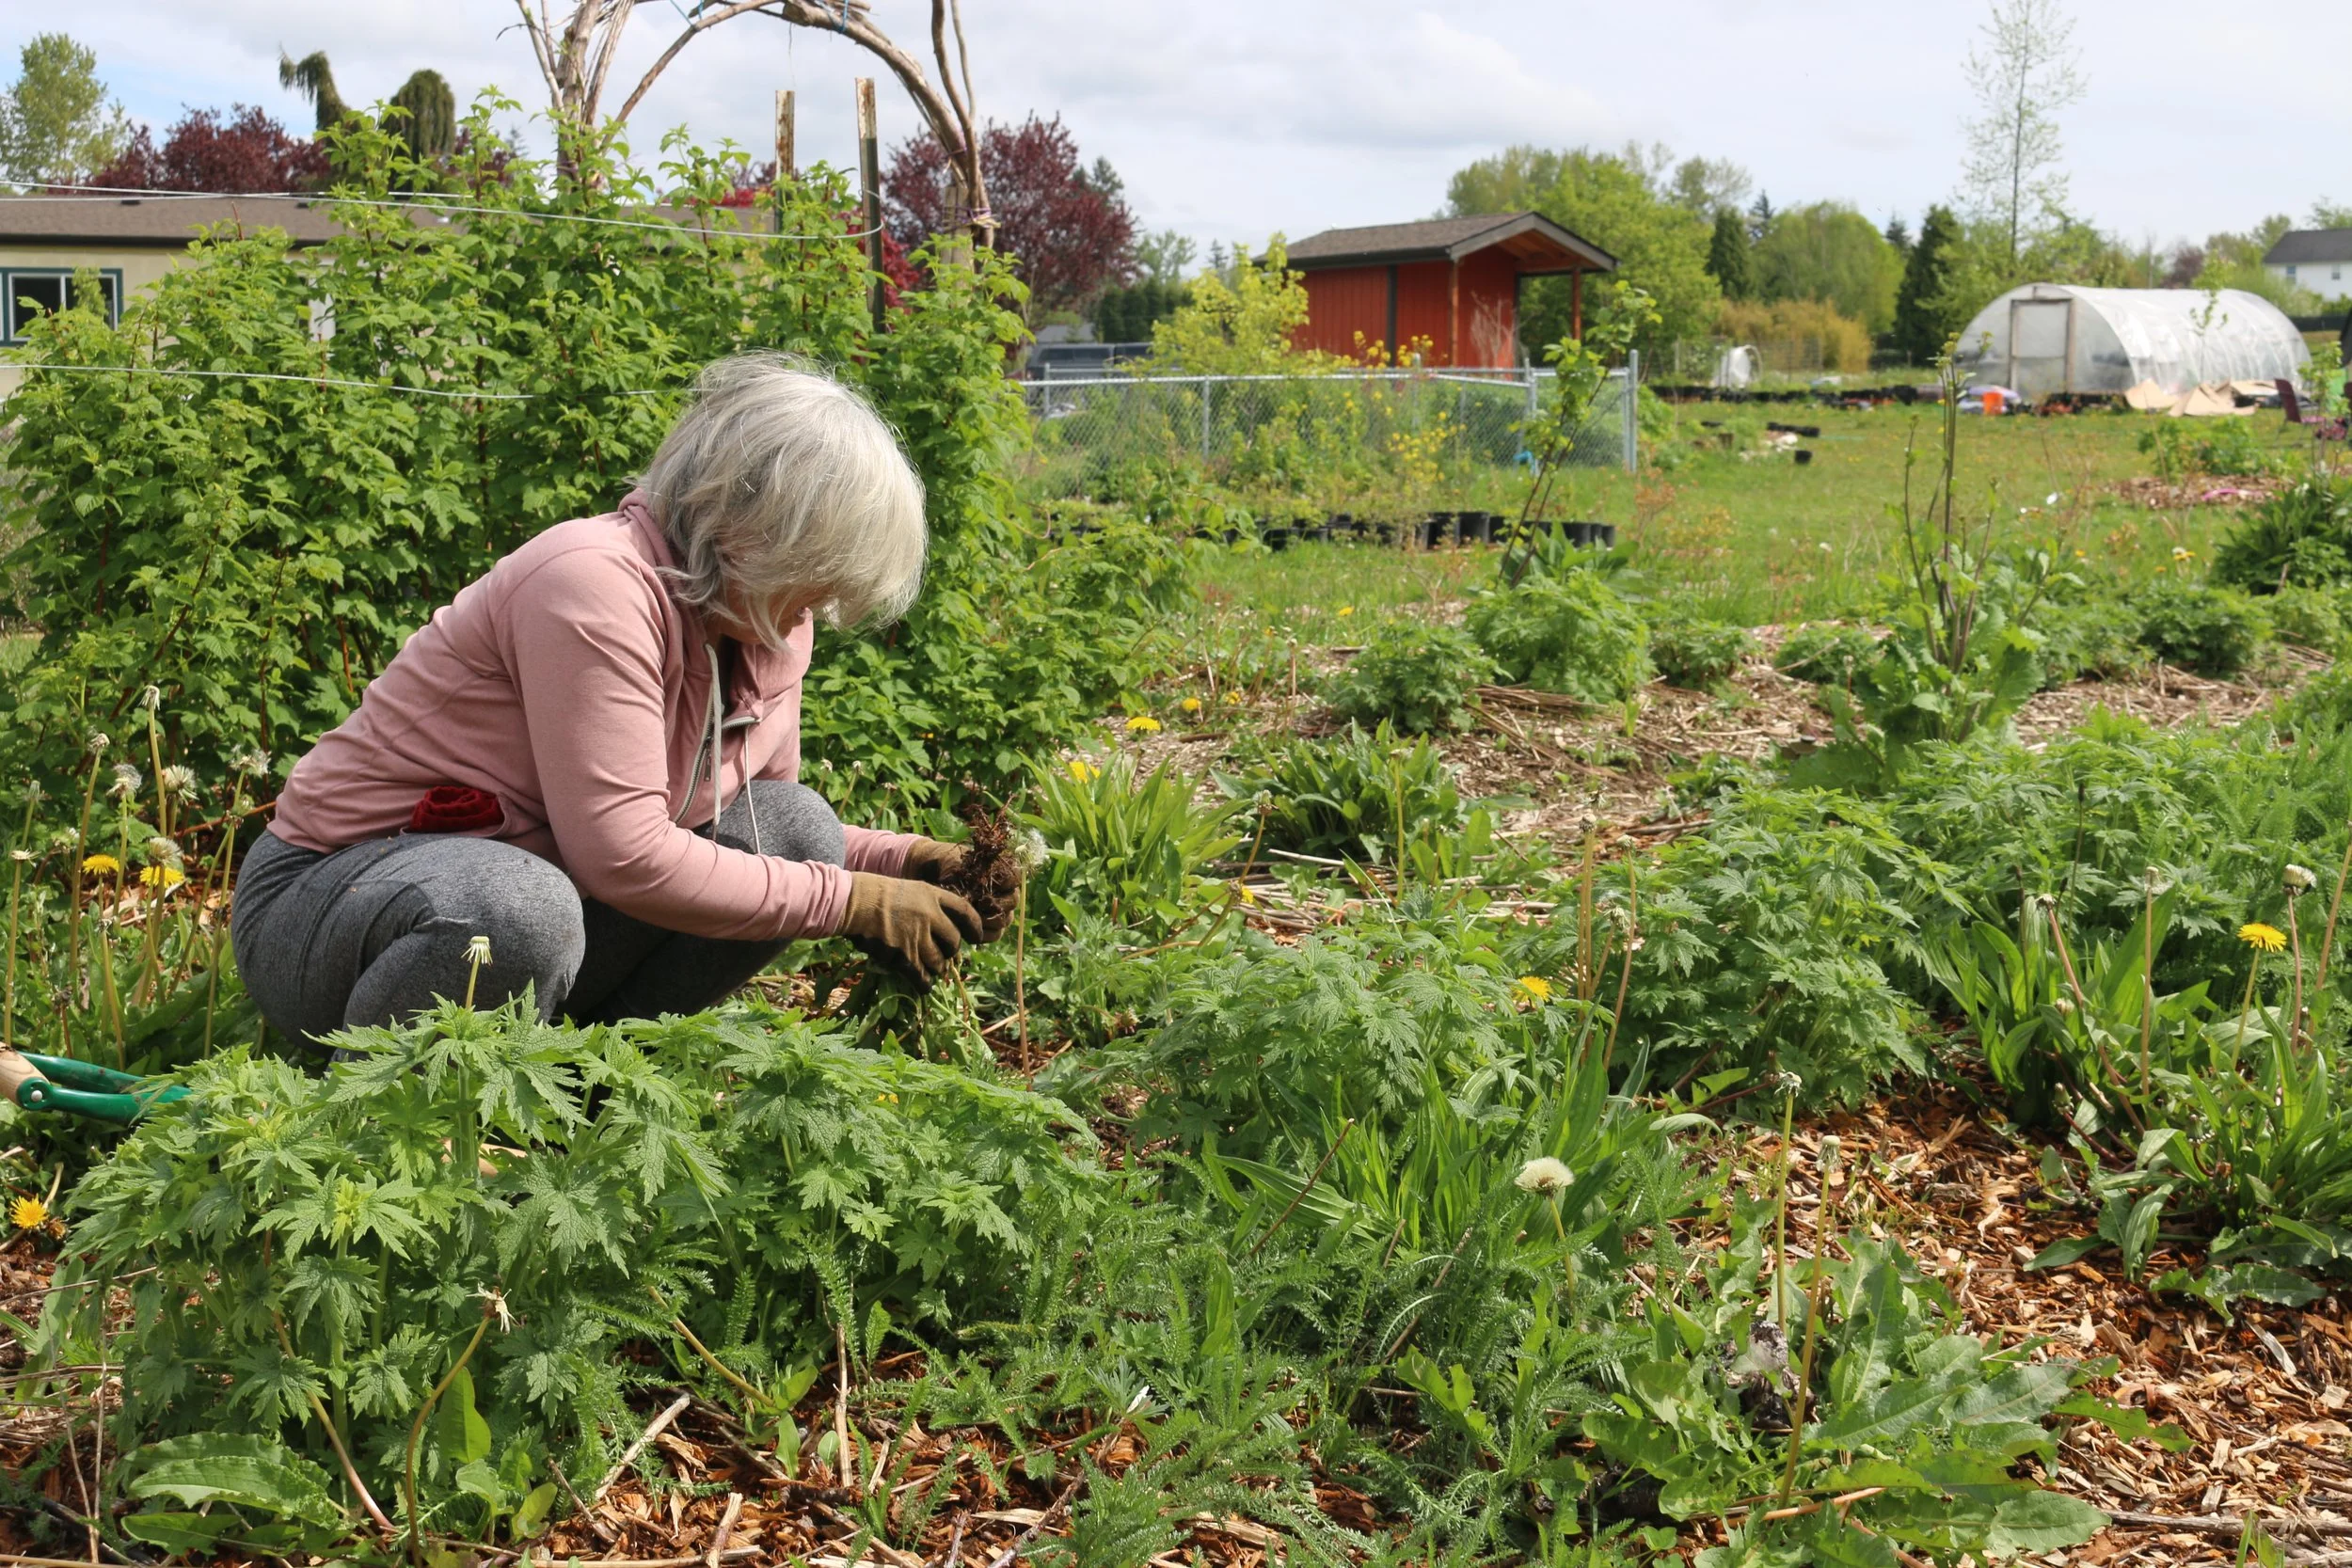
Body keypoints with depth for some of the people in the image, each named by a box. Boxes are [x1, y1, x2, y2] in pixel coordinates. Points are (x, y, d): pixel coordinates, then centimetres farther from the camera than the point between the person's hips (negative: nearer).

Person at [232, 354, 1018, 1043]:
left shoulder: (768, 626, 2)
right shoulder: (596, 583, -25)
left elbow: (776, 840, 12)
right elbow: (623, 855, -30)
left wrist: (901, 861, -7)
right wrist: (849, 901, -23)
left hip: (524, 890, 8)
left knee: (795, 827, -6)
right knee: (522, 913, -40)